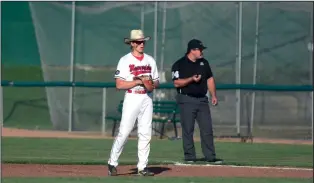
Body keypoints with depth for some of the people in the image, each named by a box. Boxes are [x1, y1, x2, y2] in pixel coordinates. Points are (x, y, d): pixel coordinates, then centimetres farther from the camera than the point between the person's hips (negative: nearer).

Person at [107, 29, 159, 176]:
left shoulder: (150, 60, 12)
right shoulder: (125, 61, -3)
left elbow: (156, 82, 14)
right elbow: (119, 85, -10)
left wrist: (152, 83, -8)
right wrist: (137, 82, -18)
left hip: (147, 99, 5)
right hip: (132, 99, -5)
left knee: (145, 134, 3)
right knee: (124, 132, -9)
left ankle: (142, 167, 7)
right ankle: (112, 163, 2)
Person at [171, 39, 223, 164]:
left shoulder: (204, 63, 13)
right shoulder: (179, 64, -6)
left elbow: (210, 79, 18)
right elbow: (177, 83, -12)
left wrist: (213, 95, 9)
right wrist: (192, 79, -23)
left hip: (202, 99, 5)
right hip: (187, 100, -5)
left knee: (207, 129, 2)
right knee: (188, 129, -2)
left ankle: (210, 156, 4)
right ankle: (189, 157, 5)